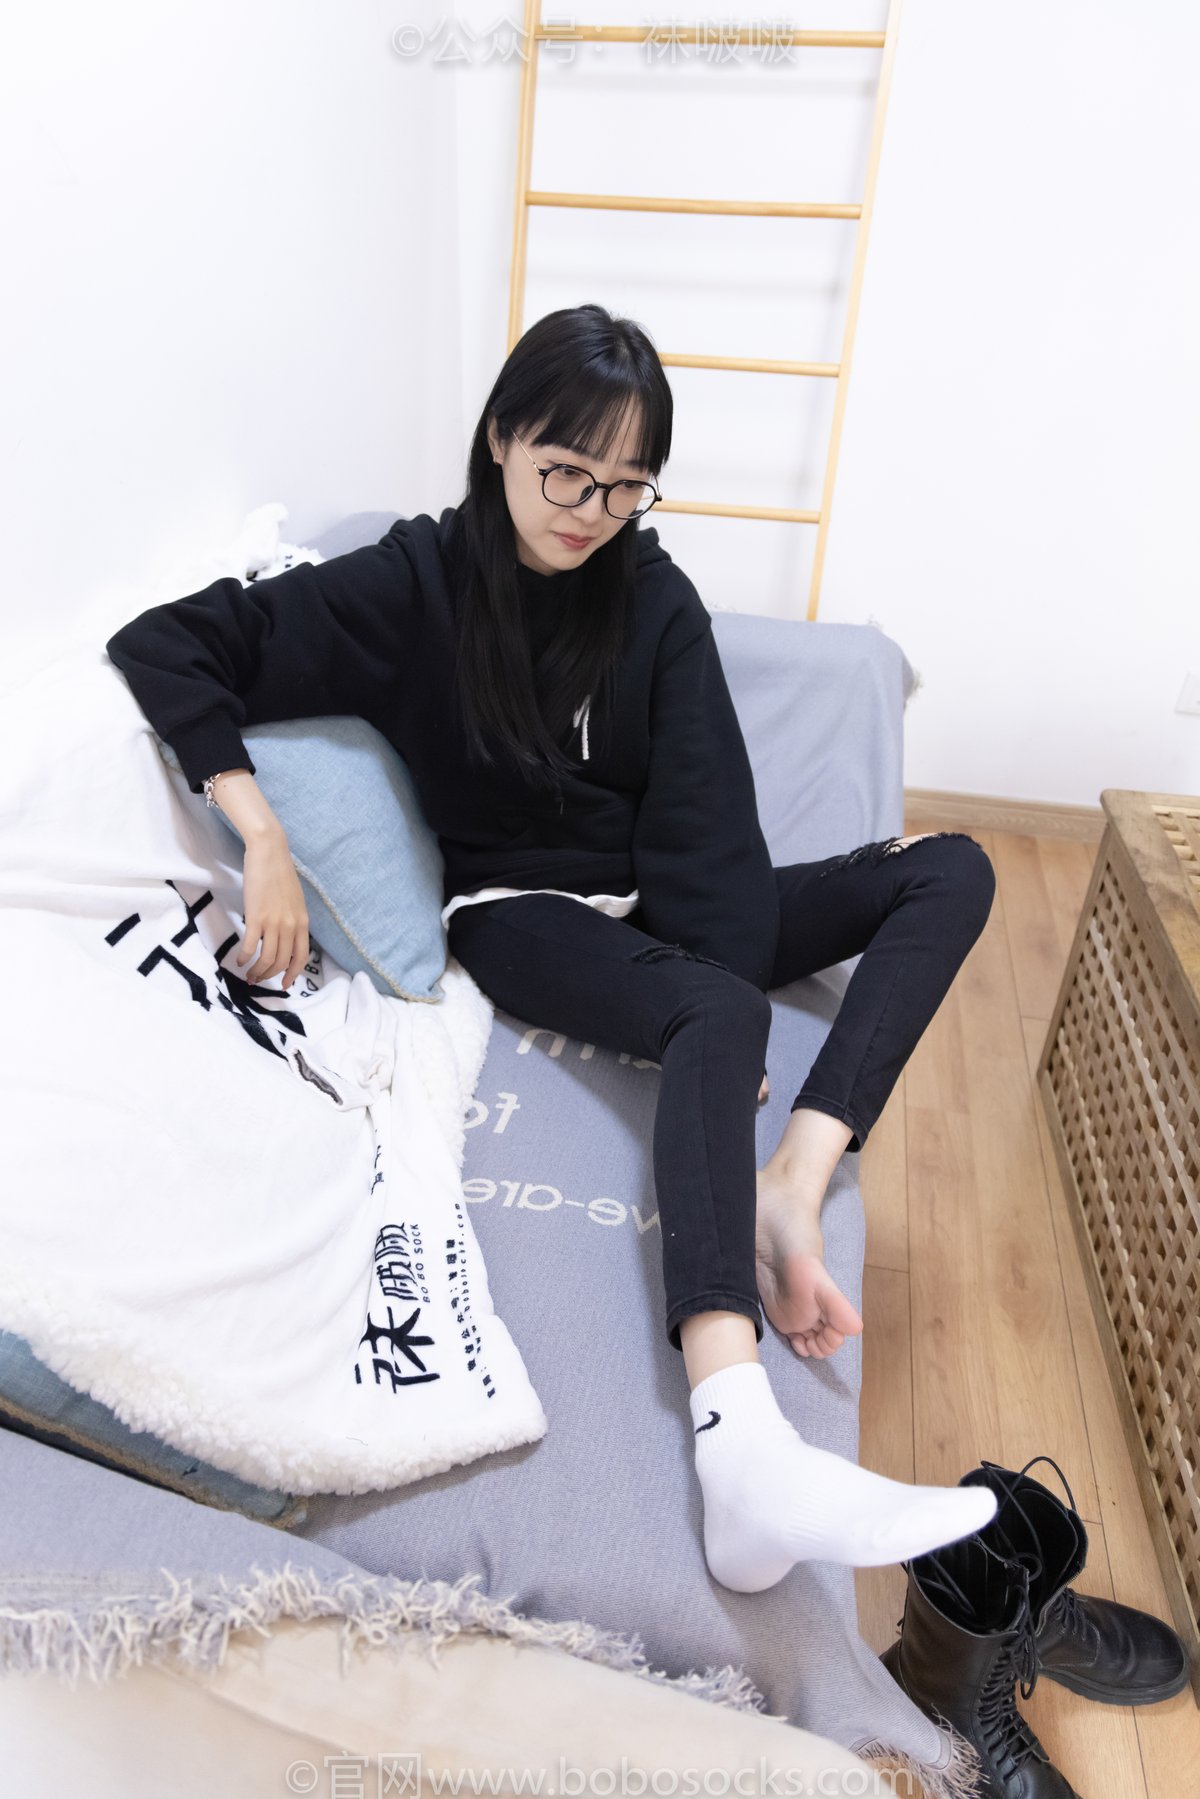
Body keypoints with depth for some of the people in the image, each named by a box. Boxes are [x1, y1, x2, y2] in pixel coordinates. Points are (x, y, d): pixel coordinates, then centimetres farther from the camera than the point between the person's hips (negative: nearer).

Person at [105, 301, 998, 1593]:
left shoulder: (654, 599, -1)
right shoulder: (414, 584, -8)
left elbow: (704, 827, -11)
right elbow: (161, 646, -10)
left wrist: (727, 1047, -24)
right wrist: (264, 838, -22)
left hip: (655, 905, 5)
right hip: (517, 909, -5)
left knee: (952, 871, -9)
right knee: (718, 1010, -37)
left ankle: (790, 1186, -32)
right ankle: (740, 1444, -55)